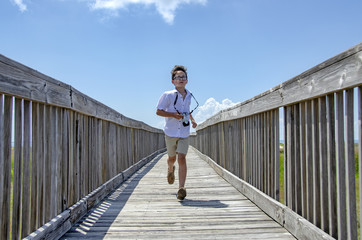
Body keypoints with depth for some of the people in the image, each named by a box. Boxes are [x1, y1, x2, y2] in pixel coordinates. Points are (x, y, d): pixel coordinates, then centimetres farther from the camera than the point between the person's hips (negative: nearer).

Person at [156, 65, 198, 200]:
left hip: (184, 133, 2)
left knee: (182, 158, -10)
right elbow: (159, 111, -8)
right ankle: (170, 170, 51)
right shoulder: (168, 95, -9)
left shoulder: (189, 96, 7)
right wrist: (174, 115, -20)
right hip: (171, 132, -2)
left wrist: (192, 120, 9)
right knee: (172, 157, 14)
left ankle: (181, 188, -11)